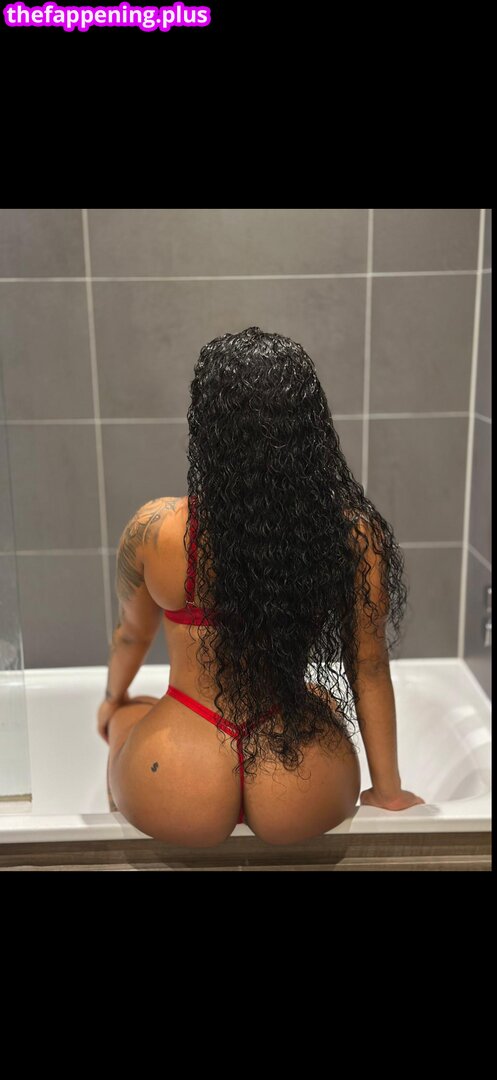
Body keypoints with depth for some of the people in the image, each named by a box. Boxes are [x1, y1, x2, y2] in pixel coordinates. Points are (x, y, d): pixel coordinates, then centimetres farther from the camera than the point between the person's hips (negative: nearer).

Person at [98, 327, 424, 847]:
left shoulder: (155, 531, -18)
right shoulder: (356, 534, -17)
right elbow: (369, 671, -5)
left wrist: (114, 701, 25)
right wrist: (387, 789, 12)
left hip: (175, 805, -1)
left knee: (125, 719, 33)